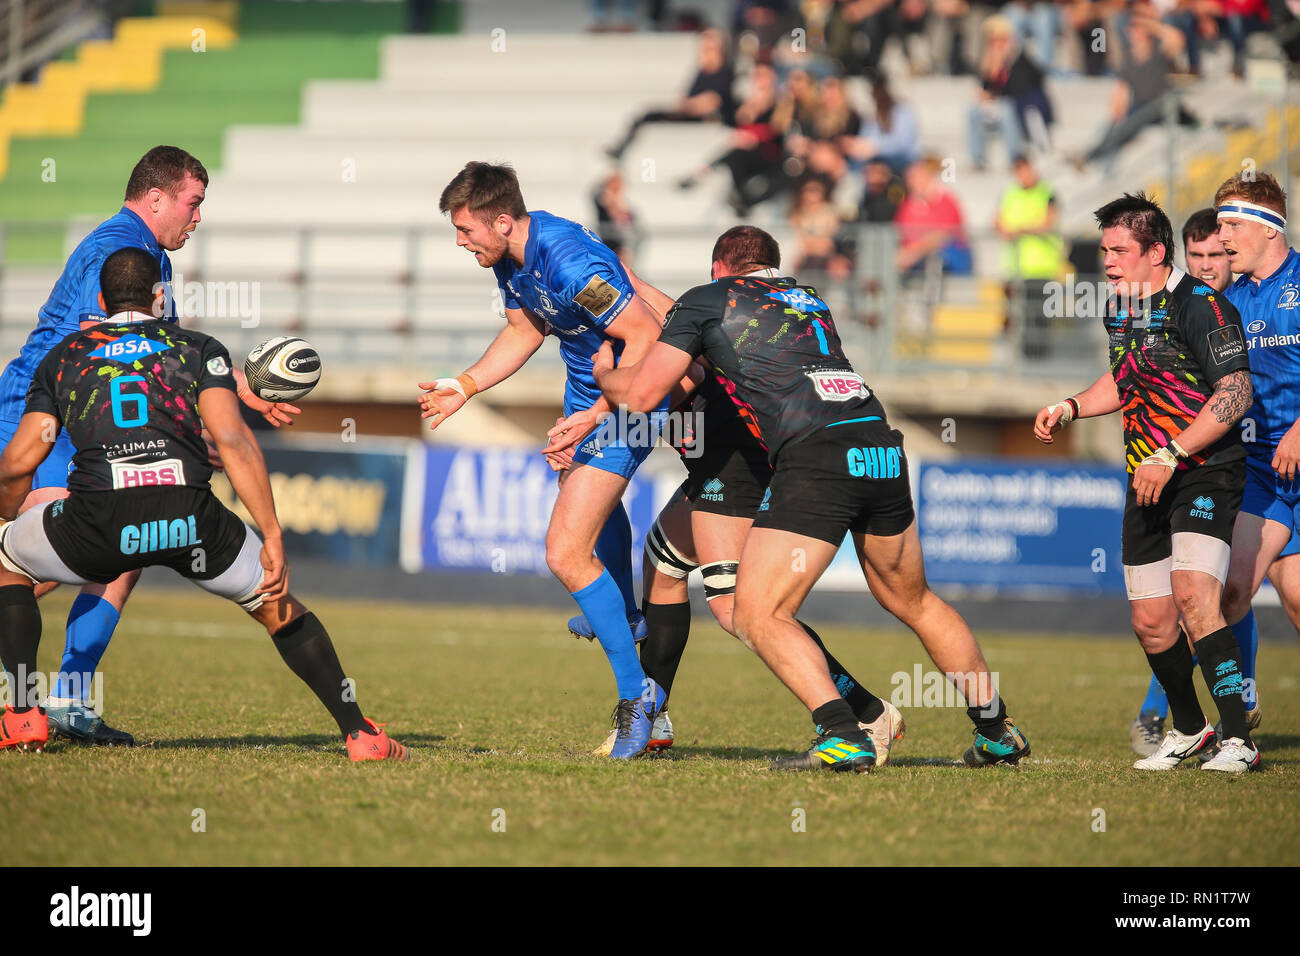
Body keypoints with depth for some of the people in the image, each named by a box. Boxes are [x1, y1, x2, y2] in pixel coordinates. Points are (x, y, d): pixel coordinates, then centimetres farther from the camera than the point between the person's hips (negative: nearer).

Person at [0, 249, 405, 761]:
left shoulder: (61, 357, 23)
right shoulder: (199, 349, 19)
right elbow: (233, 439, 3)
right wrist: (272, 536, 1)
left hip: (98, 521, 0)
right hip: (189, 516, 0)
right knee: (276, 604, 25)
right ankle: (358, 732, 16)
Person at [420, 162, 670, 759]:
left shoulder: (568, 262, -34)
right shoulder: (510, 257, -4)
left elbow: (644, 335, -30)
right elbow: (525, 329, 12)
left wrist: (597, 416, -31)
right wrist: (465, 386, 3)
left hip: (627, 399, -11)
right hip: (587, 392, 11)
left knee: (566, 553, -17)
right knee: (596, 501, 36)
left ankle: (636, 693, -6)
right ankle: (623, 616, 65)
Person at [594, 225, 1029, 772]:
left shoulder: (707, 300, 13)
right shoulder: (807, 298, 31)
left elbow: (641, 393, 10)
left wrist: (604, 372, 32)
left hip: (815, 459, -7)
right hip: (882, 446, 7)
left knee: (756, 615, -1)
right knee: (913, 603, 25)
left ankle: (843, 737, -18)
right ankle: (997, 732, 28)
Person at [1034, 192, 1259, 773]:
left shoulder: (1199, 306, -15)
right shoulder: (1119, 311, 11)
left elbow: (1235, 394, -20)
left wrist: (1170, 454, -24)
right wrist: (1070, 408, 12)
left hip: (1206, 471, -8)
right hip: (1147, 483, 8)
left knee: (1192, 593, -26)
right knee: (1150, 621, 8)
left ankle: (1237, 740, -23)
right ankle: (1188, 730, 29)